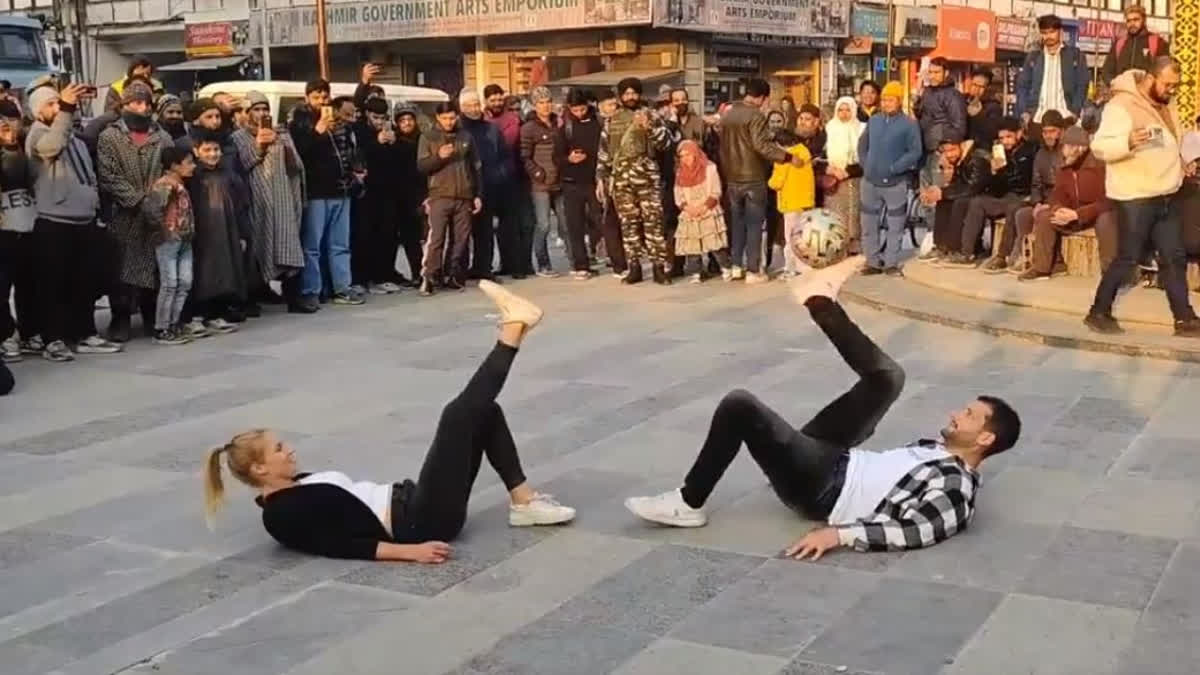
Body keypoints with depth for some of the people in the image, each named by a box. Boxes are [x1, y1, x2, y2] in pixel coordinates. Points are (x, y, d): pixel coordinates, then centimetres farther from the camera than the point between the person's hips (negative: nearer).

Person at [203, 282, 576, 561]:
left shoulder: (300, 485, 17)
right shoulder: (282, 514, -10)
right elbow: (339, 546, -19)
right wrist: (410, 550, -26)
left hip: (408, 499, 10)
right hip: (421, 521, -10)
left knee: (485, 412, 8)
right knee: (458, 414, -22)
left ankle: (524, 501, 6)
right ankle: (513, 327, -11)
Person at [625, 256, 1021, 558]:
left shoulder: (956, 487, -14)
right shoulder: (939, 452, 14)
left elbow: (917, 530, -27)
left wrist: (841, 533, -35)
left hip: (819, 486, -9)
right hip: (834, 461, 9)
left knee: (740, 405, -23)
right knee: (888, 376, 8)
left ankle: (688, 504, -5)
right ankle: (820, 301, 17)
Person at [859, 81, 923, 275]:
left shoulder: (909, 124, -6)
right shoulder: (873, 120, 8)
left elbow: (915, 152, -11)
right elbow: (862, 145, 18)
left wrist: (894, 168, -15)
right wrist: (866, 165, 5)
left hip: (895, 183, -4)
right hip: (870, 180, 4)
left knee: (895, 226, 3)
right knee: (869, 224, 8)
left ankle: (891, 263, 11)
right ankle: (873, 261, 17)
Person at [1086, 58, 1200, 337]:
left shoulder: (1166, 105, 13)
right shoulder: (1121, 105, -14)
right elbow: (1099, 147, -22)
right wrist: (1128, 142, -38)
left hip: (1165, 196, 8)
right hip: (1135, 197, -8)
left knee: (1174, 258, 9)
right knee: (1128, 258, -2)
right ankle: (1098, 313, 11)